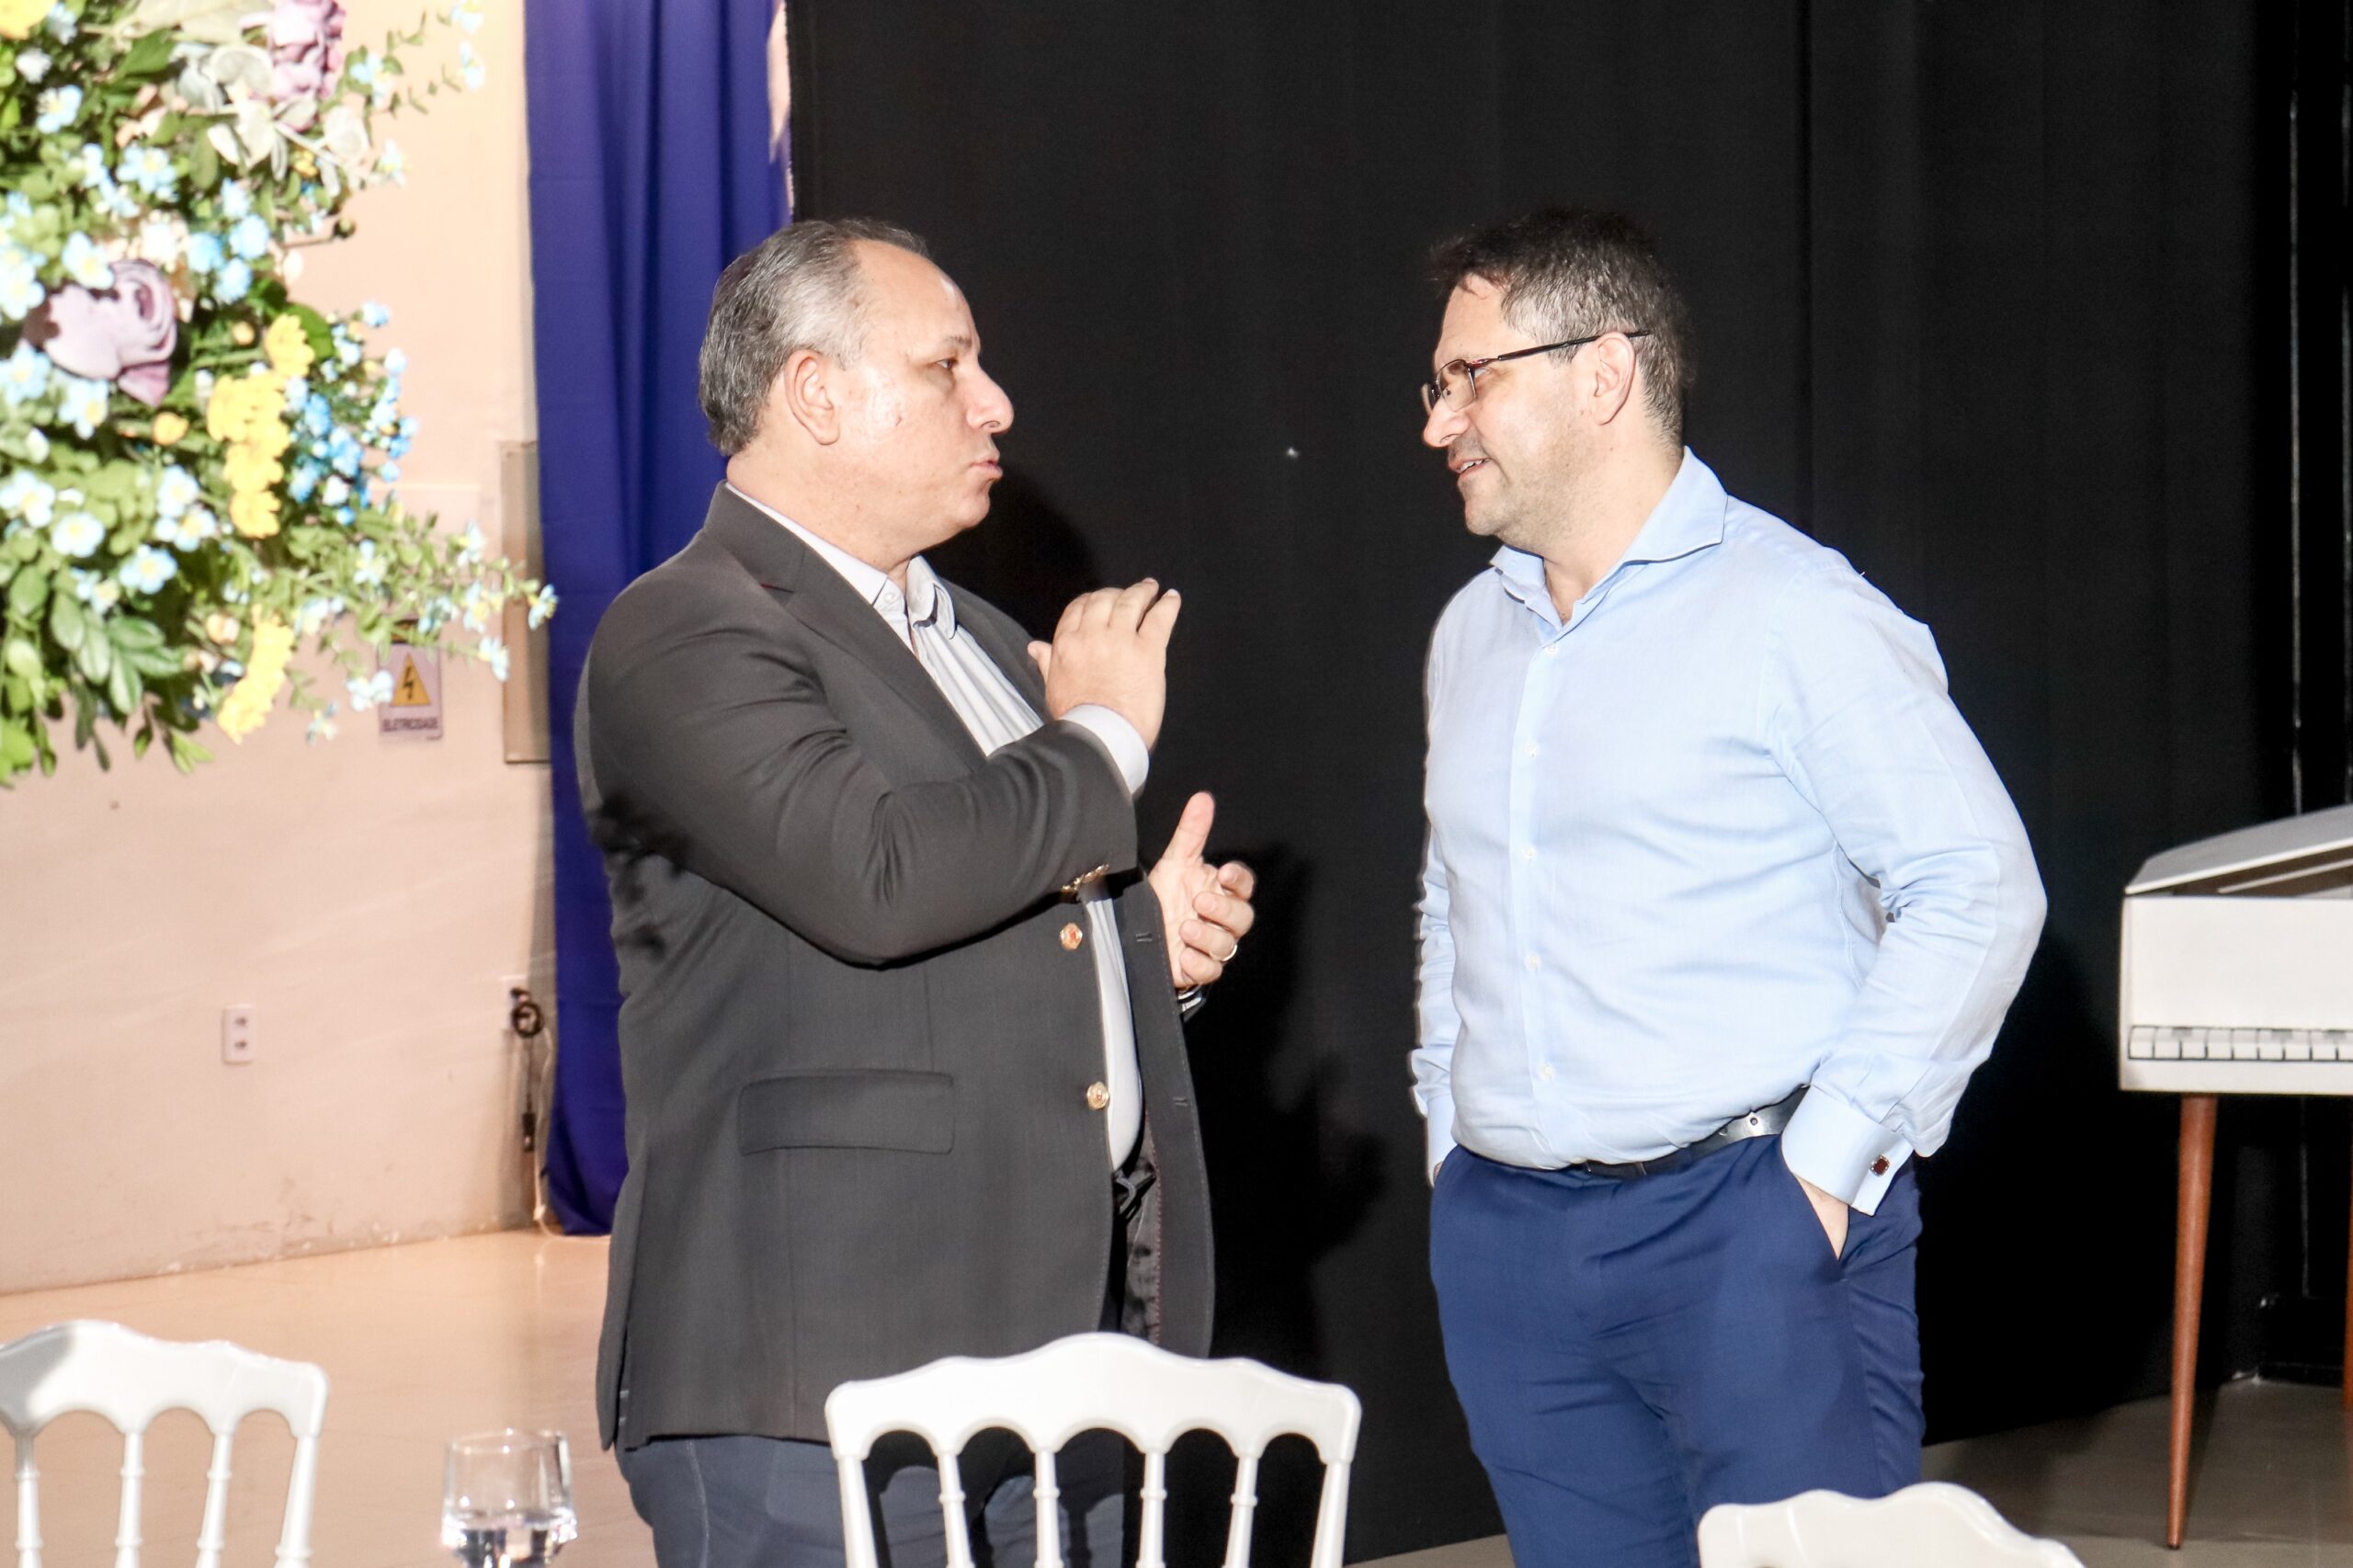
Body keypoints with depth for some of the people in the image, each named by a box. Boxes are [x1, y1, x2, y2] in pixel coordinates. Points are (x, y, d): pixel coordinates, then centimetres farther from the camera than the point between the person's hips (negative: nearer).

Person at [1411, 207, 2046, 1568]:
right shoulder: (1472, 632, 15)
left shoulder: (1793, 614, -7)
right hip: (1506, 1238, 6)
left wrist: (1831, 1152, -13)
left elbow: (1979, 890, -10)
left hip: (1748, 1221, -6)